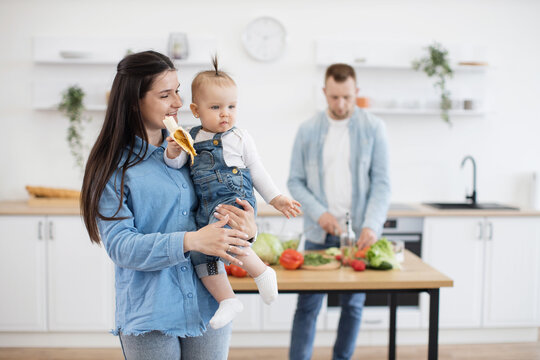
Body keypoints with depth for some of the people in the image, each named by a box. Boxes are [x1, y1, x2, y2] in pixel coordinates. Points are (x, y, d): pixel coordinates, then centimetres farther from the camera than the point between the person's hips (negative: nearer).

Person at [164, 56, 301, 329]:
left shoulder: (239, 137, 4)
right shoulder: (191, 138, 12)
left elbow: (257, 171, 10)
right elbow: (176, 164, 5)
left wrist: (276, 199, 8)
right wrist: (172, 152, -17)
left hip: (235, 199, -5)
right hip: (207, 207, 5)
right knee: (201, 254, -1)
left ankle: (262, 273, -15)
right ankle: (228, 301, 10)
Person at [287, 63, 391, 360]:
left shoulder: (373, 129, -1)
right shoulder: (307, 130, 2)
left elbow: (381, 182, -4)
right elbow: (295, 181, 3)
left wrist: (371, 225, -17)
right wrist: (319, 213, -12)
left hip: (359, 234, 0)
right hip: (319, 234, 0)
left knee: (353, 305, 11)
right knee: (307, 305, 3)